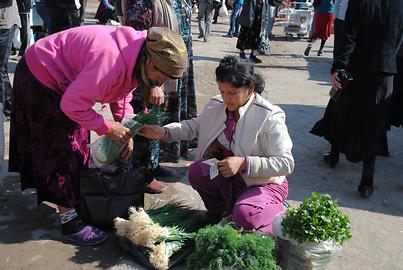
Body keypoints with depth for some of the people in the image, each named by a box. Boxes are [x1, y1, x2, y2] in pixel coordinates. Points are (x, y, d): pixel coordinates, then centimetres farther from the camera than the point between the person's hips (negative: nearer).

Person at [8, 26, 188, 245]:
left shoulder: (137, 60, -9)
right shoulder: (111, 58, -38)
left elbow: (121, 95, 4)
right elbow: (72, 105, -35)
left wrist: (126, 131, -8)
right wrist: (108, 128, -26)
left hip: (64, 80, 9)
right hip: (40, 78, -9)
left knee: (78, 141, 17)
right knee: (61, 149, -6)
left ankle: (75, 198, 34)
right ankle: (69, 220, 4)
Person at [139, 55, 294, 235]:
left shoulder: (269, 117, -24)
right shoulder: (216, 105, -6)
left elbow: (286, 163, -24)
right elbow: (195, 125, 13)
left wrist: (244, 163, -33)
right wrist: (163, 132, -4)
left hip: (263, 184, -5)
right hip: (230, 180, 6)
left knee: (244, 217, -31)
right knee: (197, 171, -19)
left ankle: (277, 213, 5)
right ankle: (220, 215, 9)